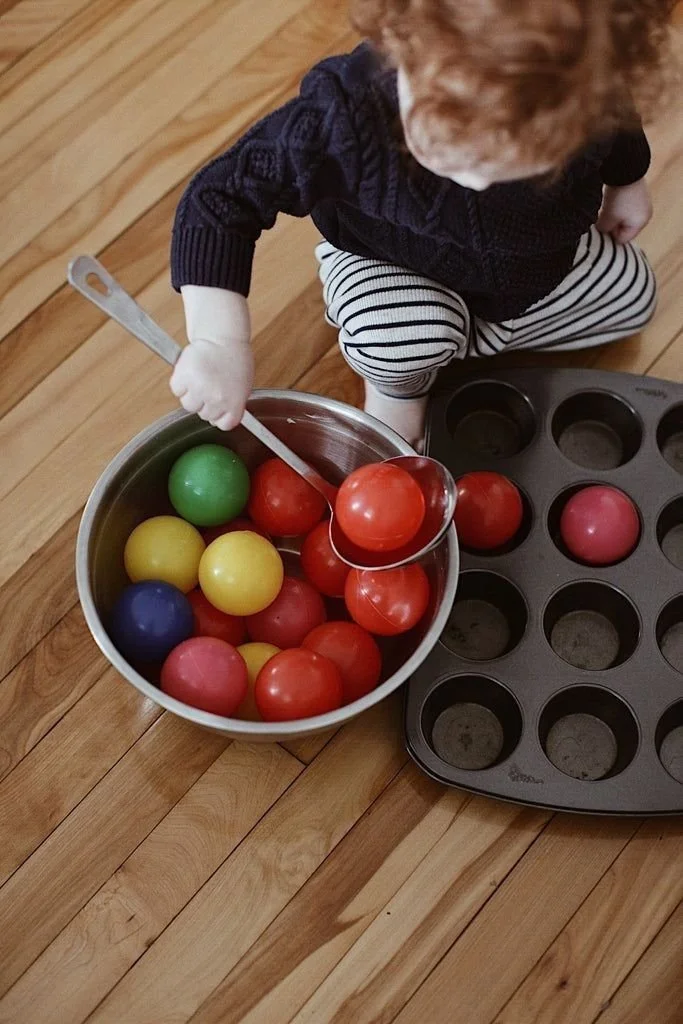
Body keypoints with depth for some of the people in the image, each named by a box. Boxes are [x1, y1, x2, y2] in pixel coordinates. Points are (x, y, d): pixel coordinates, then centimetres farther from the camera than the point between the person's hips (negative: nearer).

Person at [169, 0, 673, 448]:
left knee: (632, 293, 12)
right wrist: (220, 341, -47)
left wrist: (627, 183, 15)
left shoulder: (591, 98, -33)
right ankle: (397, 383, 3)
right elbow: (219, 199, -37)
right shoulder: (342, 118, -43)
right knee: (395, 338, -35)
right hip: (384, 262, -4)